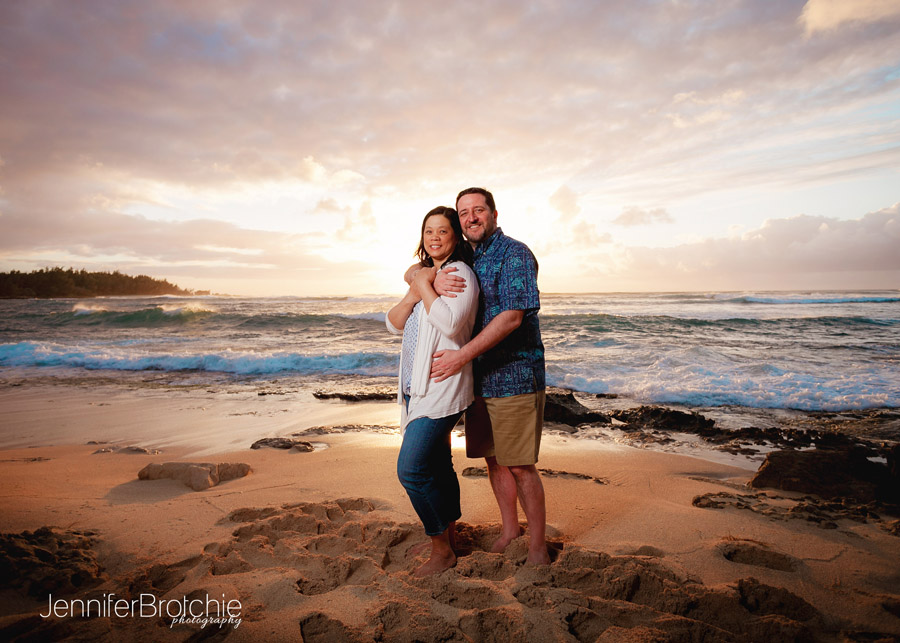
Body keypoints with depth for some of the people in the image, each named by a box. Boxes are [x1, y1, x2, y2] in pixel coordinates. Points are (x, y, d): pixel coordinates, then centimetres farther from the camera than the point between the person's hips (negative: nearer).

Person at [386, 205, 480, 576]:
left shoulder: (460, 273, -7)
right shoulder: (423, 274, 20)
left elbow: (451, 324, -24)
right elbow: (393, 324, 11)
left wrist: (424, 286, -12)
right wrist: (413, 293, -6)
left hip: (441, 387, -9)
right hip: (417, 386, 9)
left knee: (411, 469, -13)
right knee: (436, 466, 16)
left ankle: (442, 550, 4)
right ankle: (450, 537, 31)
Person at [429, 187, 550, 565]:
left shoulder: (515, 254, -10)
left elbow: (512, 317, -20)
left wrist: (463, 355, -23)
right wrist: (434, 282, -17)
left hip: (514, 377, -7)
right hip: (479, 377, 7)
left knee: (519, 465, -3)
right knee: (492, 459, 15)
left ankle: (538, 548, 13)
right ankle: (509, 531, 33)